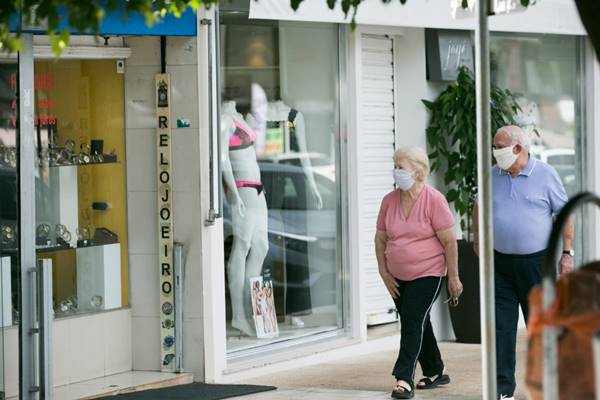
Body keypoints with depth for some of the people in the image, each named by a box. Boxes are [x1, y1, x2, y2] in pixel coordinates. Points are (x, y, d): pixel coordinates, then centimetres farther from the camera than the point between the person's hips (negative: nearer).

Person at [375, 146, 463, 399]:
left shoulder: (434, 200, -13)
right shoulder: (389, 201, 2)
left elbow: (449, 241, -11)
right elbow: (380, 239, 10)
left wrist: (453, 277, -10)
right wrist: (384, 273, 3)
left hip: (427, 274, -6)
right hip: (398, 277, 6)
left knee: (413, 322, -14)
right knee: (417, 324, 14)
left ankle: (405, 379, -13)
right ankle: (434, 372, 30)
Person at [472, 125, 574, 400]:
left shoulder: (545, 174, -5)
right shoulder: (491, 176, 4)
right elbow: (479, 207, 21)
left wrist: (567, 253, -6)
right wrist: (478, 240, 12)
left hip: (537, 262, -2)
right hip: (500, 262, 2)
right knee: (501, 326, -3)